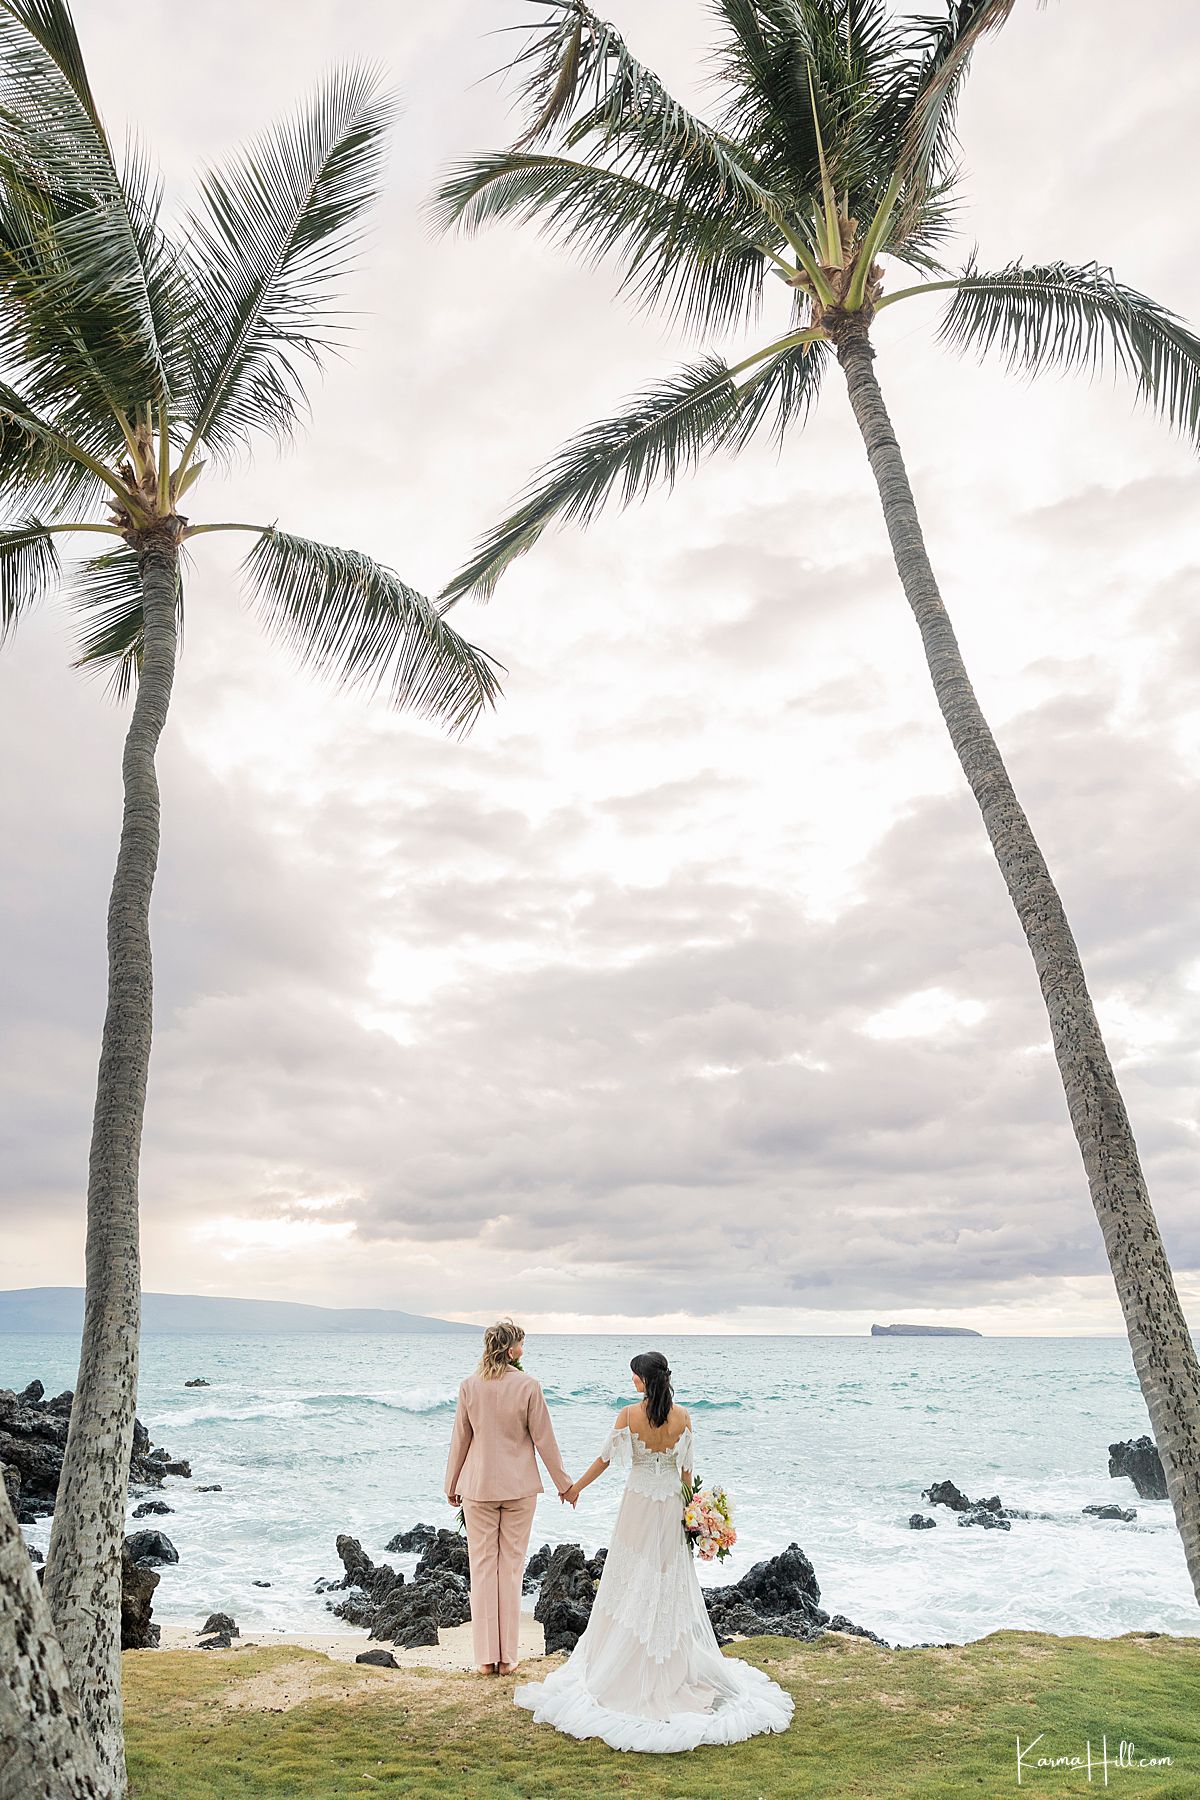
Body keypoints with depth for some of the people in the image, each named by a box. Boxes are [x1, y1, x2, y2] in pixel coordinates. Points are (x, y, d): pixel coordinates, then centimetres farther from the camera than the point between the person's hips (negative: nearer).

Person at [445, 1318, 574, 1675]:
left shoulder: (469, 1386, -6)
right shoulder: (528, 1386, -13)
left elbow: (461, 1439, 2)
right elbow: (543, 1439, -6)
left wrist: (452, 1484, 15)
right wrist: (563, 1483, 6)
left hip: (478, 1485, 1)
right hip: (519, 1486, -1)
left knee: (482, 1568, 11)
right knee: (511, 1568, 9)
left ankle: (486, 1657, 15)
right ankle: (507, 1658, 16)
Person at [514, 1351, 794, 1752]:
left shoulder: (629, 1415, -15)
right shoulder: (682, 1417, -7)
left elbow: (605, 1458, -6)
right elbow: (687, 1467, 1)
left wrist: (575, 1488, 9)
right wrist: (685, 1502, 15)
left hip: (638, 1504, -3)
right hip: (671, 1506, 3)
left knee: (632, 1585, 10)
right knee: (671, 1584, 14)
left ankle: (626, 1670, 18)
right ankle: (678, 1668, 22)